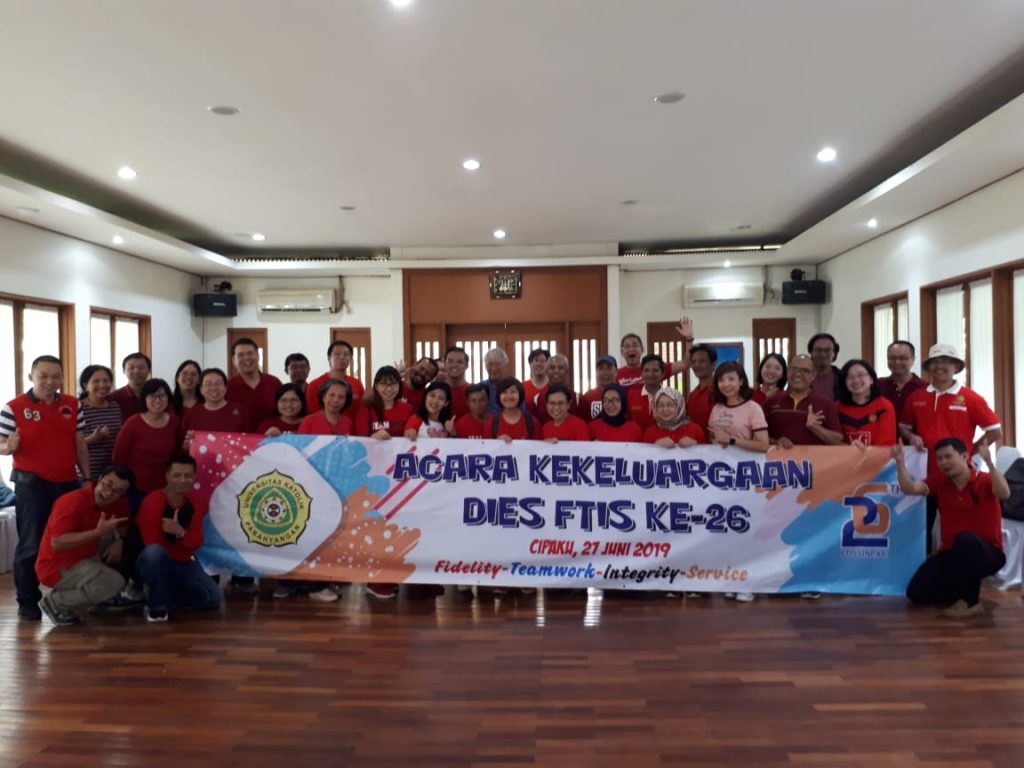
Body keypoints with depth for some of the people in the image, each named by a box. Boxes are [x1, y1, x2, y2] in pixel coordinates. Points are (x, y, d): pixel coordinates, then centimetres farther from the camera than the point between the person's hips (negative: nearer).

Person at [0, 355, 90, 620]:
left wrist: (87, 477, 7)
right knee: (31, 545, 2)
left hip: (68, 483, 4)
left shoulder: (73, 405, 6)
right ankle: (27, 601, 15)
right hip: (31, 485, -4)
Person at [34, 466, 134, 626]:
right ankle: (55, 602, -4)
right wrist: (98, 532, -33)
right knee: (114, 583, -25)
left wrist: (118, 541, -10)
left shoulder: (118, 504, -2)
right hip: (57, 567, -8)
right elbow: (57, 543, -29)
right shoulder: (72, 501, -23)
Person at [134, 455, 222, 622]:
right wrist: (183, 546, -10)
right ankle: (156, 606, -19)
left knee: (212, 598, -6)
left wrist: (180, 532, -29)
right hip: (152, 564, -5)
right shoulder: (152, 502, -21)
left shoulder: (194, 503, -4)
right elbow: (152, 544, -22)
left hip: (182, 564, 5)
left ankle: (164, 597, 12)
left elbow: (196, 542, -8)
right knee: (154, 552, -41)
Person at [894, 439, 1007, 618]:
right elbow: (910, 488, -13)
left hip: (986, 552, -4)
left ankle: (970, 600, -21)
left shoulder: (985, 480, -12)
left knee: (965, 540, -41)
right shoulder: (940, 481, 1)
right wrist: (900, 462, -28)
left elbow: (1004, 494, -34)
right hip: (951, 552, 4)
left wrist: (989, 463, -48)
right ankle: (963, 589, 17)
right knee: (916, 593, -11)